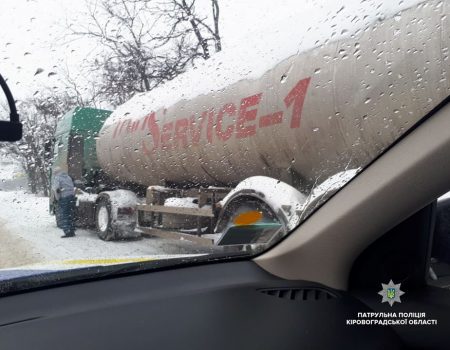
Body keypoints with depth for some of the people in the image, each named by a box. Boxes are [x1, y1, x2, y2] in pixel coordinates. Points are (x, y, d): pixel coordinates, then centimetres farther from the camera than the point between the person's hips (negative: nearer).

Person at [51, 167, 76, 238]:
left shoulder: (57, 178, -4)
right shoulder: (68, 177, 18)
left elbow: (55, 188, -18)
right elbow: (73, 187, 18)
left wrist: (57, 198, -10)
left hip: (63, 198, -7)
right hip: (71, 197, 7)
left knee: (63, 216, -1)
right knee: (71, 215, 14)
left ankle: (67, 232, -8)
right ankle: (72, 231, 20)